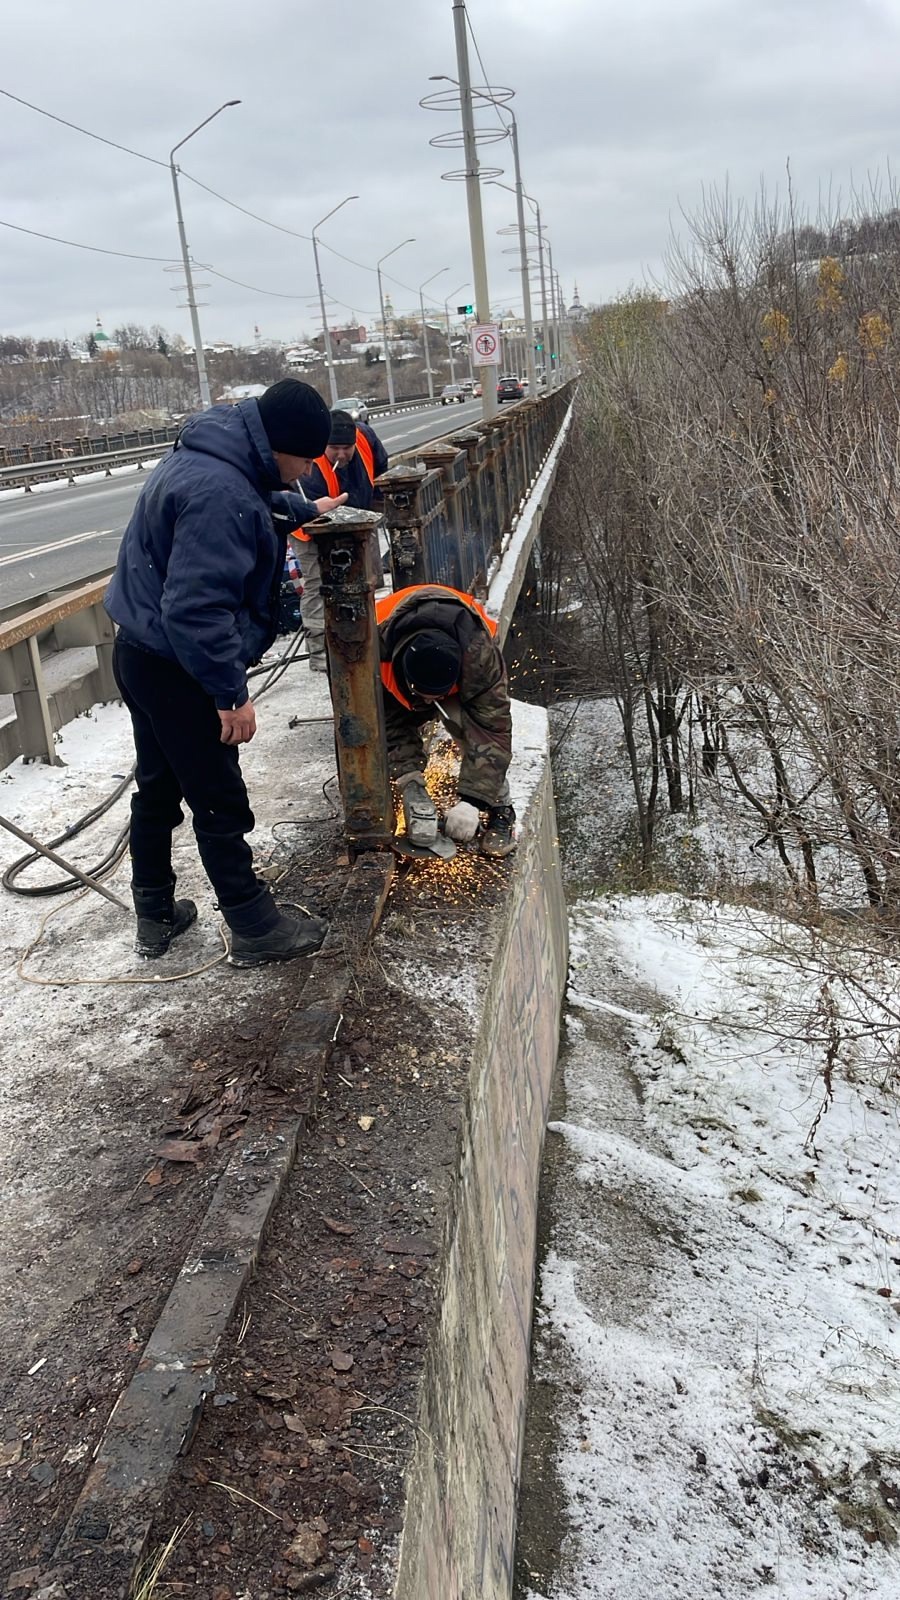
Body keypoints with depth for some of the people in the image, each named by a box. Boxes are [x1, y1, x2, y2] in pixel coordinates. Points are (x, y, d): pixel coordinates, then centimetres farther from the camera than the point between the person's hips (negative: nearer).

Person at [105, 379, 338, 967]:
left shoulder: (204, 460, 7)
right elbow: (196, 608, -31)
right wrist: (232, 693, -25)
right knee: (221, 804, 2)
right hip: (176, 670, -11)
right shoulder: (220, 495, -27)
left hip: (142, 655, 11)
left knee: (158, 788, 20)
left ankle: (156, 916, 35)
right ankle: (257, 929, 16)